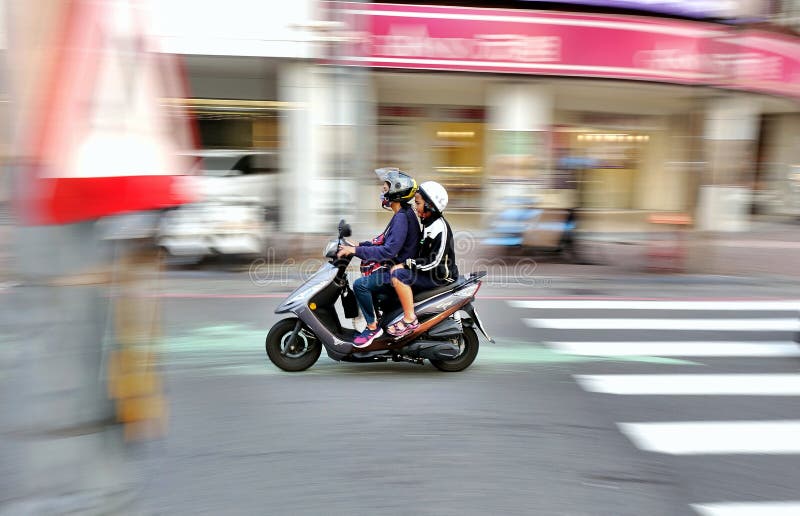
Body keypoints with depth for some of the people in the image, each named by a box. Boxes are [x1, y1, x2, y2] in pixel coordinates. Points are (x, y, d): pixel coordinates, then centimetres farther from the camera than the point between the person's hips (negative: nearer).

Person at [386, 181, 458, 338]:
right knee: (395, 269, 12)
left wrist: (407, 263, -19)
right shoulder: (429, 222, 10)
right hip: (430, 271, 10)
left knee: (398, 274, -25)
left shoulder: (440, 228, -21)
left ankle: (410, 319, -21)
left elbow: (433, 262, -25)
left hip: (439, 276, -10)